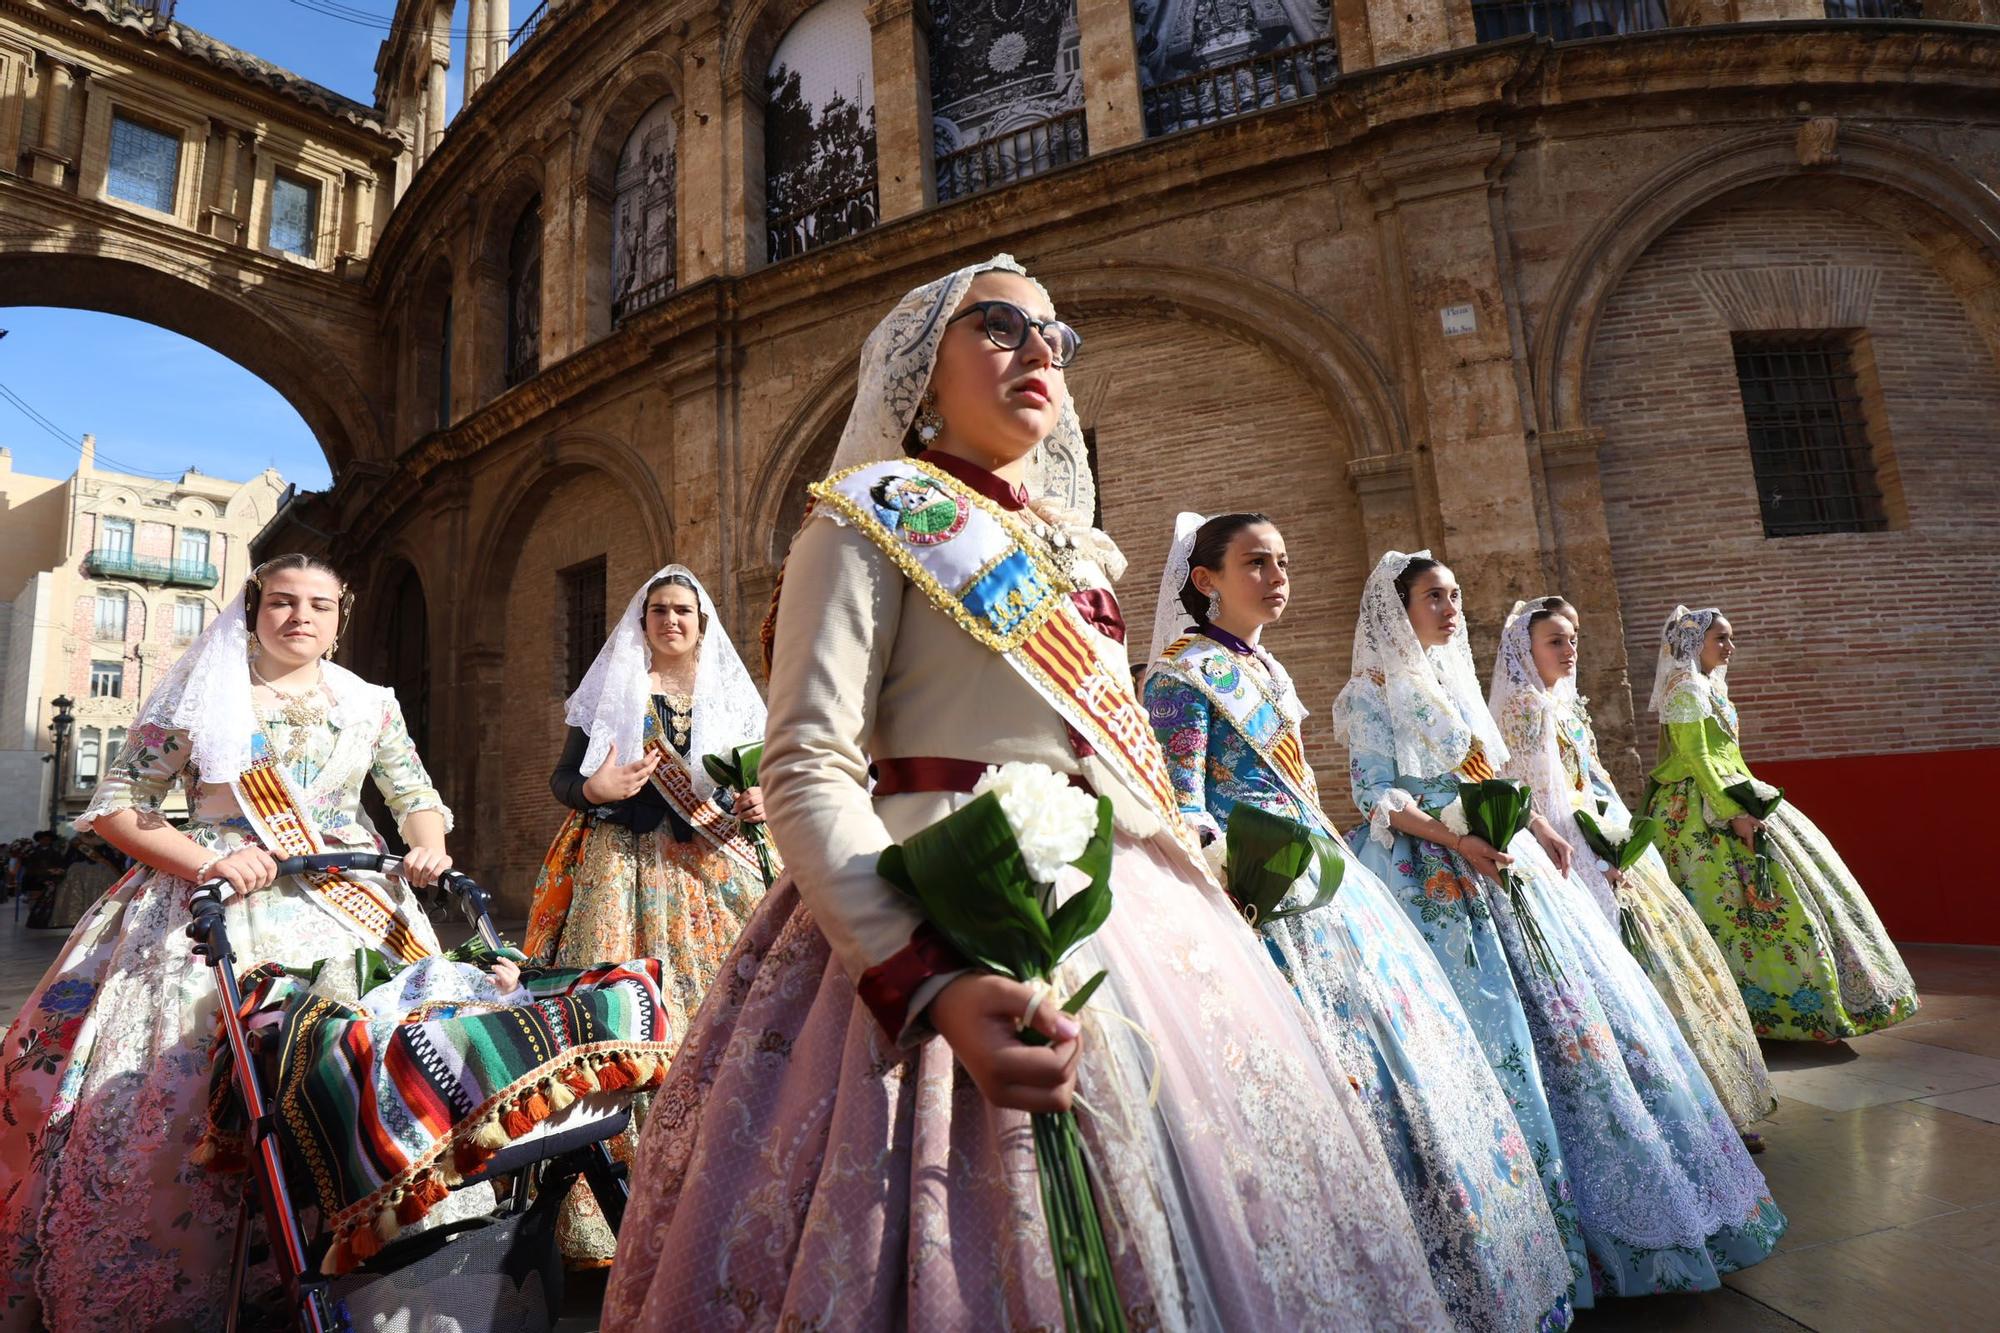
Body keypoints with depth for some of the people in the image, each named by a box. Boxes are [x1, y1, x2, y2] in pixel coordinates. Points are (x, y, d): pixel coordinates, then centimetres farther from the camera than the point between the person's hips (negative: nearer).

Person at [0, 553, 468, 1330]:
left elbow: (416, 796, 14)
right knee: (178, 1091, -7)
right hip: (217, 908, -1)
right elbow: (115, 805, 4)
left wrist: (429, 848, -8)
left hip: (350, 906, 1)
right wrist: (204, 861, -12)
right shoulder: (200, 697, 6)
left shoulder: (371, 705, 11)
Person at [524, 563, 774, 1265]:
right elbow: (562, 776, 7)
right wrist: (595, 791, -13)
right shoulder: (613, 688, 9)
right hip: (625, 866, -2)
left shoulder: (731, 694, 14)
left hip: (711, 869, 2)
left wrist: (758, 805, -5)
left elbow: (756, 785, 17)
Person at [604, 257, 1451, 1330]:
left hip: (1133, 913, 7)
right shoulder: (870, 518, -3)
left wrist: (1200, 888, 15)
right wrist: (928, 986, -26)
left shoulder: (1073, 546, 17)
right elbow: (807, 775, -14)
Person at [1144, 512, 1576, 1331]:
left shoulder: (1268, 669, 16)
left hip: (1323, 879, 10)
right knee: (1347, 1073, -5)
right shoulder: (1184, 672, -11)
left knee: (1407, 1052, 16)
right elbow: (1186, 815, -17)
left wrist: (1338, 860, 19)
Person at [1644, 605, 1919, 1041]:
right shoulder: (1686, 691, -14)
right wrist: (1733, 813, -23)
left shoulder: (1709, 688, 17)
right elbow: (1697, 759, -20)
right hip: (1703, 809, -10)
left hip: (1727, 798, 10)